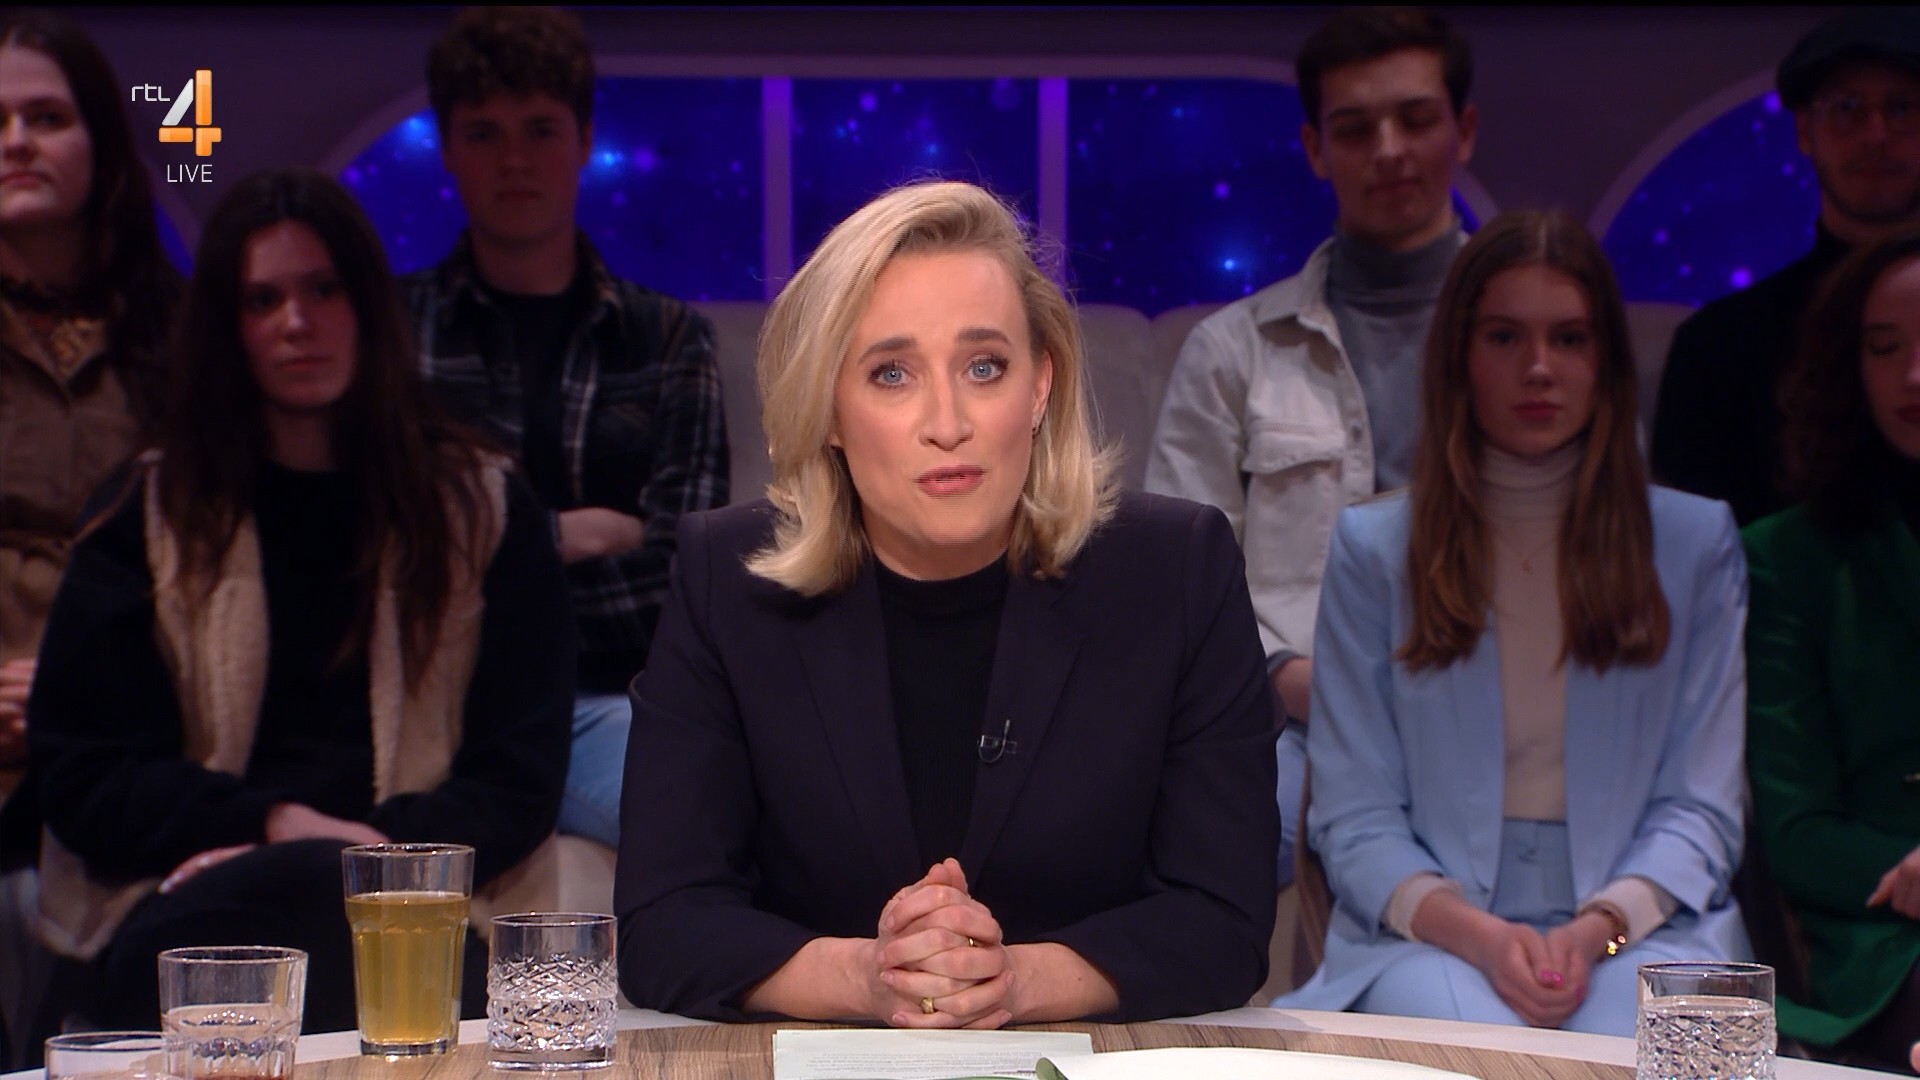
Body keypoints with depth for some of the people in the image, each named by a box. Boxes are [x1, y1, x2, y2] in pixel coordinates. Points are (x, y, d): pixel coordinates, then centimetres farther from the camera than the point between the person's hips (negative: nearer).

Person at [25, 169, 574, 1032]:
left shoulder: (481, 511, 17)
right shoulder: (150, 517, 18)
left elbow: (522, 775, 9)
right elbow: (78, 773, 10)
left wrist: (378, 850, -11)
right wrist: (275, 826, -7)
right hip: (186, 914, 1)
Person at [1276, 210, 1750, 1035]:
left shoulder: (1695, 543, 10)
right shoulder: (1372, 549, 8)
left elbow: (1702, 810, 7)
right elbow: (1354, 820, 5)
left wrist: (1594, 931, -13)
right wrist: (1479, 935, -15)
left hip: (1635, 932, 1)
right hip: (1429, 932, 0)